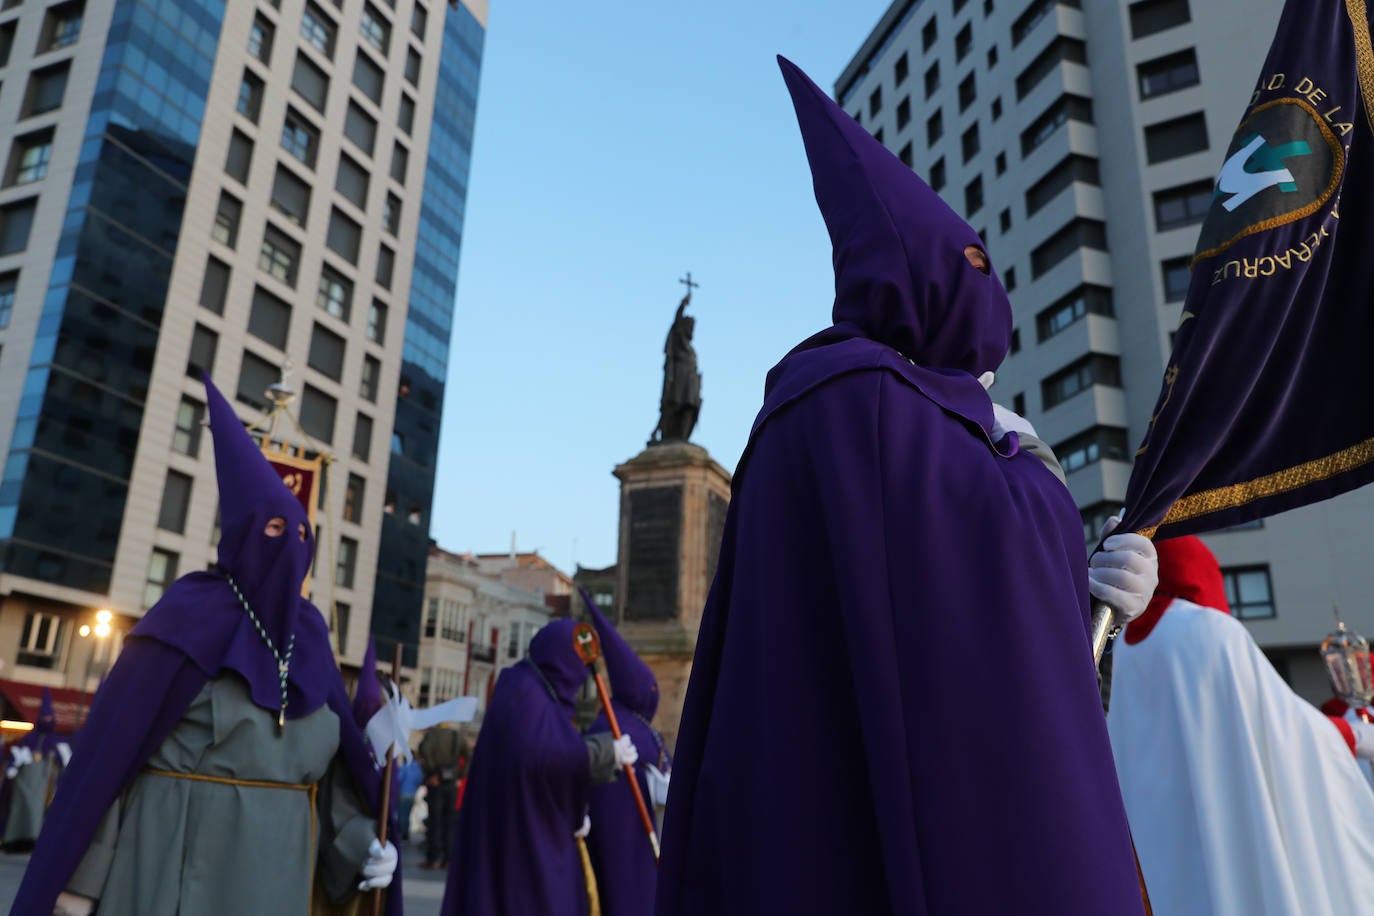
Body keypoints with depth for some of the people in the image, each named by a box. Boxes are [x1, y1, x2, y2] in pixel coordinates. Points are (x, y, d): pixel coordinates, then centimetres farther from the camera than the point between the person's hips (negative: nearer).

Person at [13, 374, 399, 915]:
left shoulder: (306, 630, 8)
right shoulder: (188, 613, -8)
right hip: (179, 855, -5)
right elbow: (115, 737, -9)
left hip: (274, 862, 6)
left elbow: (321, 751, 9)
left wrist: (360, 838, -2)